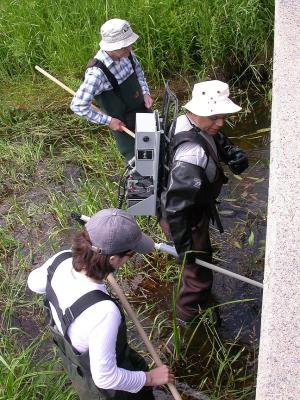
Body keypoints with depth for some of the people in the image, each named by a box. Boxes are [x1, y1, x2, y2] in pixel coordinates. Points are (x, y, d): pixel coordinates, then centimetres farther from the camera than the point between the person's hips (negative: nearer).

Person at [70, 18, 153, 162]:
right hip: (122, 124, -6)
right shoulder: (97, 72, -34)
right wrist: (108, 121, -22)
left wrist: (145, 92, -6)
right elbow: (78, 105, -28)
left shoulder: (127, 53, -14)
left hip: (143, 110, 7)